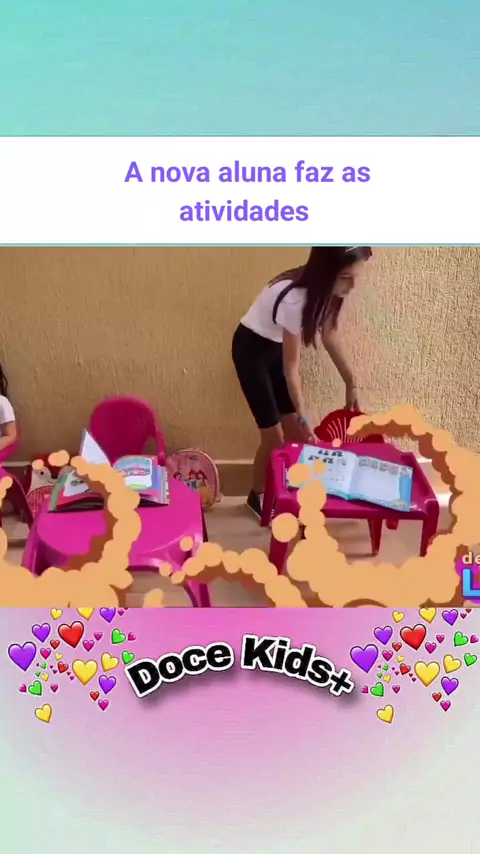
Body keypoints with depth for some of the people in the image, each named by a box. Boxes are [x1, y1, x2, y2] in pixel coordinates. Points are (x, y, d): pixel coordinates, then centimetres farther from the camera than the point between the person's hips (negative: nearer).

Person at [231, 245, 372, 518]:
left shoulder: (325, 290, -14)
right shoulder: (295, 299, -36)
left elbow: (329, 335, 2)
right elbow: (291, 369, -28)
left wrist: (351, 383, 0)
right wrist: (303, 418, -20)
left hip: (278, 346, 7)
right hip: (252, 348, -7)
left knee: (295, 432, 8)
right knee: (274, 436, -2)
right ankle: (258, 497, 21)